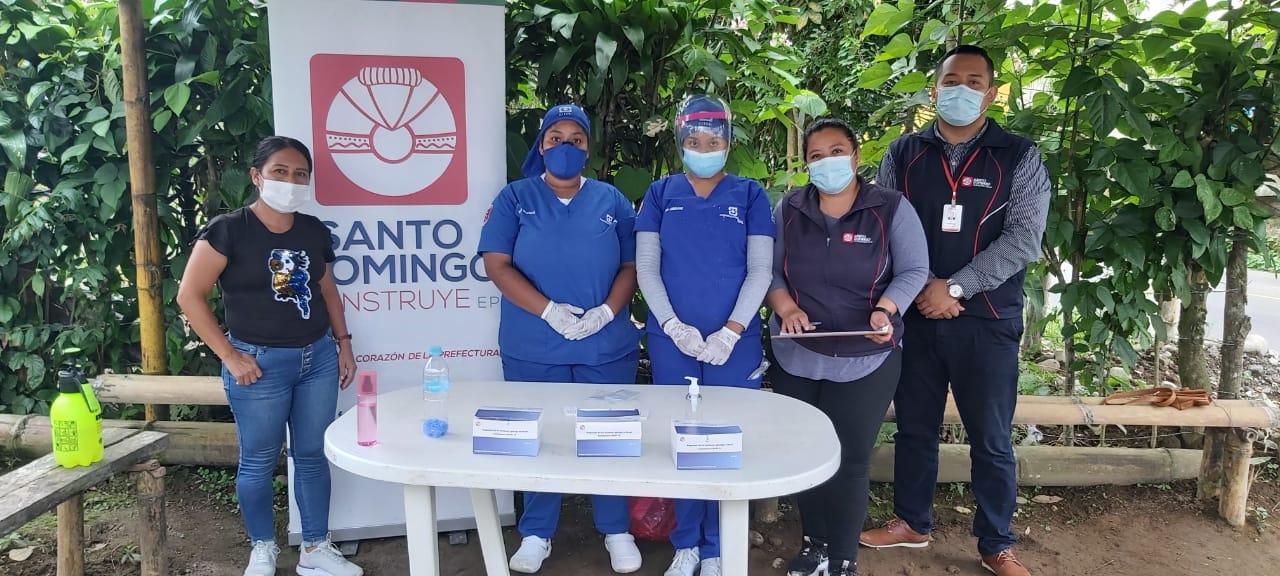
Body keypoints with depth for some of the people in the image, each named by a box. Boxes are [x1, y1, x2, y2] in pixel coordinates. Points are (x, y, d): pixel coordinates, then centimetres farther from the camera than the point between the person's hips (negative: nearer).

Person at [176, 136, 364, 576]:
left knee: (313, 455, 11)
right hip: (260, 362, -4)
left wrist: (343, 342, 10)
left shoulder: (314, 231, 6)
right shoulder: (228, 230, -10)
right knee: (259, 461, 8)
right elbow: (189, 296, -10)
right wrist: (230, 355, -11)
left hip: (318, 358, 5)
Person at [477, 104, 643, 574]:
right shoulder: (515, 198, 2)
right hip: (533, 349, -1)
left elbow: (632, 266, 4)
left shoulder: (612, 201, 6)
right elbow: (497, 264, -7)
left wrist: (607, 311, -14)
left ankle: (616, 532, 27)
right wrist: (548, 311, -18)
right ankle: (536, 535, 27)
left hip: (607, 346, 1)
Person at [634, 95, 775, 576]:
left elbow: (759, 269, -1)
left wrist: (731, 331, -12)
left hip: (734, 341, -1)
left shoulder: (749, 195, 4)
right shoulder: (661, 194, 6)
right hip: (672, 339, 1)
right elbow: (646, 266, 1)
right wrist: (673, 325, -11)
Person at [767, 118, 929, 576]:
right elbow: (769, 269, 4)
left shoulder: (891, 208, -5)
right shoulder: (789, 209, 2)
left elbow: (913, 271, -4)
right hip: (796, 357, 3)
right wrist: (785, 308, -15)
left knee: (851, 458, 1)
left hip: (867, 359, -3)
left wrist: (885, 310, -21)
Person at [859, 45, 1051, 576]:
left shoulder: (1019, 158, 0)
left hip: (987, 321, -2)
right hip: (916, 315, 2)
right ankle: (912, 523, 32)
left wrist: (955, 287, -16)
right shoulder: (904, 153, 6)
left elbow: (1023, 238, -9)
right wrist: (925, 288, -11)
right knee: (914, 427, 14)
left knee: (991, 440, 7)